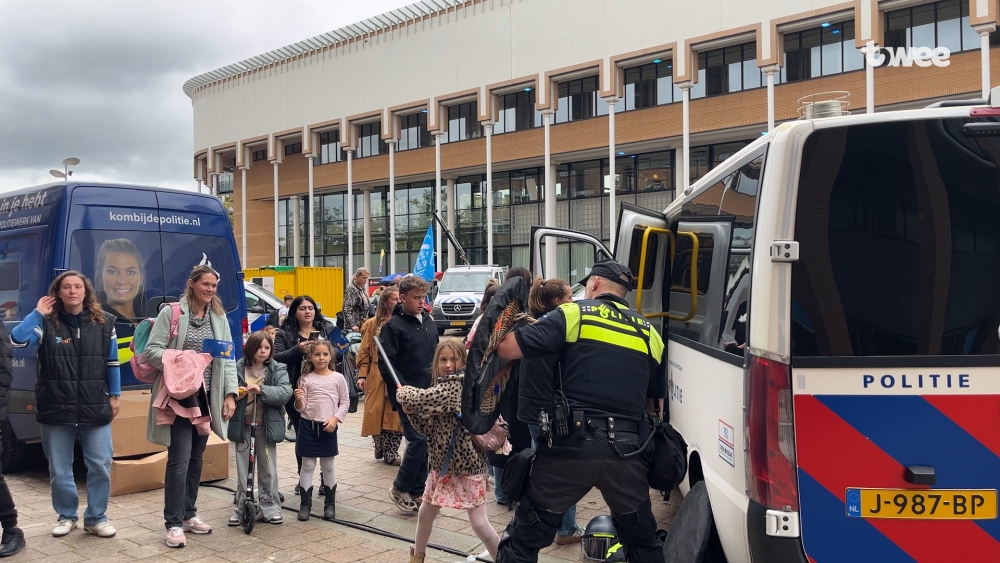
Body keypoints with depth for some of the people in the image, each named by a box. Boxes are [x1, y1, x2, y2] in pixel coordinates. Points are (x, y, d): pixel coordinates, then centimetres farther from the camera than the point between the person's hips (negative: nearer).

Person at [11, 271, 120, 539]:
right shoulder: (47, 322, 0)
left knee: (101, 465, 2)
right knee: (59, 469, 9)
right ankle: (66, 516, 27)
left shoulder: (104, 321, 4)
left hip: (95, 407, 1)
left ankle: (96, 518, 17)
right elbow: (17, 340, -17)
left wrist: (114, 395, 7)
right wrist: (37, 313, -12)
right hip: (55, 409, 0)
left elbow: (112, 362, 8)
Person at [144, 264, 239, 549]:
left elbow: (228, 357, 7)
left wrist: (230, 393, -1)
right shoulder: (171, 313, -6)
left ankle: (188, 514, 24)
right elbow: (151, 350, -9)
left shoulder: (219, 317, 8)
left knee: (196, 457, 13)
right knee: (180, 458, -8)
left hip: (207, 396, 5)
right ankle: (173, 523, 1)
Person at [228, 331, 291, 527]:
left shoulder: (277, 370, -4)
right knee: (242, 470, 10)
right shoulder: (238, 368, -2)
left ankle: (270, 508, 20)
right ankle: (241, 508, 21)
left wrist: (262, 390, -27)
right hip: (243, 425, 1)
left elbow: (285, 392, -15)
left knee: (268, 470, 10)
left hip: (266, 426, 0)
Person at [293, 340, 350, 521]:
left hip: (328, 427, 0)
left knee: (328, 467, 9)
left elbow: (345, 402, 3)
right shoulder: (306, 379, -1)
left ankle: (330, 504, 19)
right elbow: (301, 408, -1)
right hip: (308, 426, 0)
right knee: (307, 466, 5)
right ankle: (305, 504, 14)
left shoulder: (338, 378, -1)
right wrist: (298, 400, -22)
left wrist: (335, 419, -10)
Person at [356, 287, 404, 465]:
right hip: (377, 376, 0)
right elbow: (364, 352, 4)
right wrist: (362, 375, -5)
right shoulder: (372, 324, 5)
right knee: (377, 412, 5)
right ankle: (381, 447, 28)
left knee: (396, 414, -2)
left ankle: (390, 452, 10)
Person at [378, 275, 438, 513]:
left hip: (429, 394, 7)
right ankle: (400, 488, 7)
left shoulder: (428, 321, 11)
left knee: (427, 443, 8)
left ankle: (417, 492, 20)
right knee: (418, 440, -11)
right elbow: (385, 363, -14)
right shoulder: (394, 326, -10)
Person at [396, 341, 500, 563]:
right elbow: (430, 428, 7)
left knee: (479, 523, -7)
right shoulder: (443, 387, 8)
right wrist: (411, 411, -9)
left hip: (467, 463, -9)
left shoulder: (458, 385, -19)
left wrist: (403, 392, -11)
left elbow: (422, 399, -31)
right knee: (425, 512, 21)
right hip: (442, 463, 9)